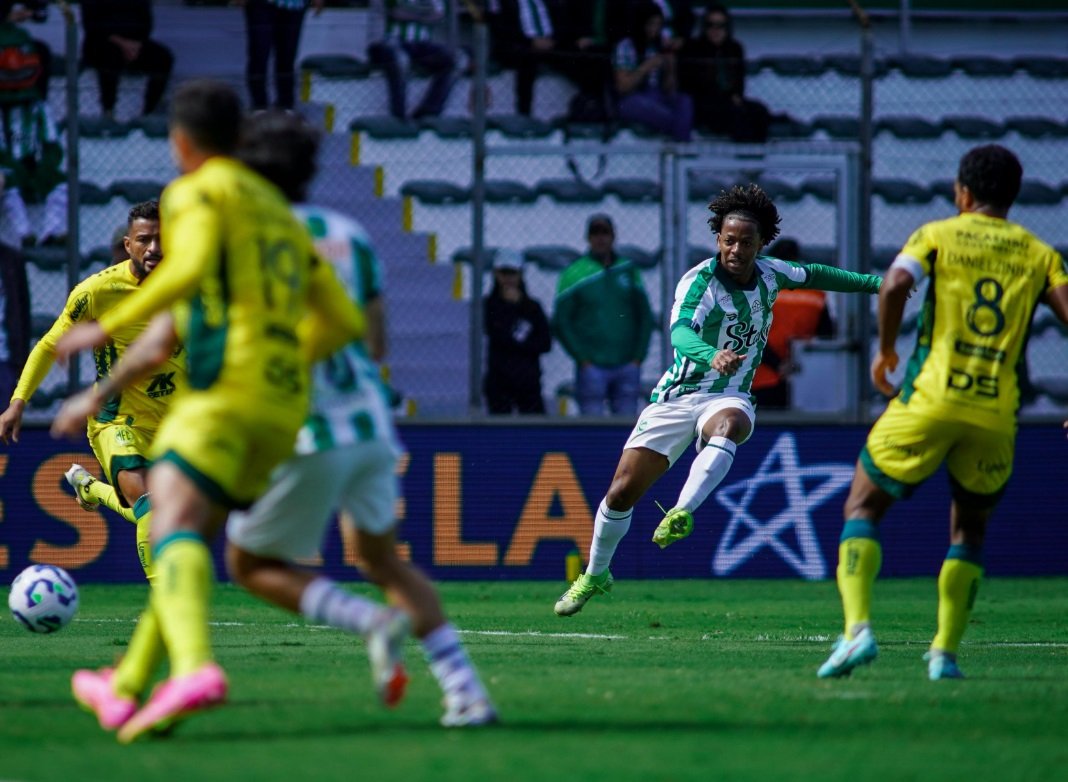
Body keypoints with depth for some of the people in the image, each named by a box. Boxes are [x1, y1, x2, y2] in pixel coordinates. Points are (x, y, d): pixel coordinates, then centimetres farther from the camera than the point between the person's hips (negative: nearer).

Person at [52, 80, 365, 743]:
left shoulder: (198, 192, 3)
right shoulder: (282, 213, 28)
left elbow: (190, 266, -18)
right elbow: (345, 320, 25)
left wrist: (107, 328, -12)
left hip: (228, 386, -8)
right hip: (285, 405, 8)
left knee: (175, 523, -23)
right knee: (193, 535, 18)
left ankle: (194, 669, -48)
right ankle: (130, 691, 22)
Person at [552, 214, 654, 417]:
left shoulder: (629, 270, 11)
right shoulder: (575, 273, 1)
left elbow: (645, 316, 13)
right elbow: (561, 322, -1)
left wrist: (638, 356, 3)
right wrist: (583, 358, -8)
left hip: (627, 367, 3)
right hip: (592, 368, -3)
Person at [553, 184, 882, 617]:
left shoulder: (769, 273, -1)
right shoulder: (699, 280, -18)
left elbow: (812, 275, 22)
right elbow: (681, 330, -37)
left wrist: (873, 282, 24)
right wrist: (711, 355, -58)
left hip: (729, 397, 2)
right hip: (676, 397, -2)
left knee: (729, 424, -38)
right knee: (622, 491, -2)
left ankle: (682, 513, -51)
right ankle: (595, 575, 23)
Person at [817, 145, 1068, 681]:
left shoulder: (939, 235, 6)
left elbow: (896, 284, -13)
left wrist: (885, 349, 1)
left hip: (930, 400, -2)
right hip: (996, 414, 2)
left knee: (863, 507, 9)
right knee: (969, 531, 22)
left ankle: (858, 629, -11)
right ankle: (946, 652, 11)